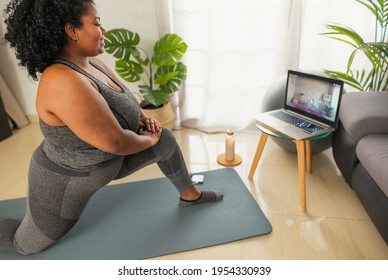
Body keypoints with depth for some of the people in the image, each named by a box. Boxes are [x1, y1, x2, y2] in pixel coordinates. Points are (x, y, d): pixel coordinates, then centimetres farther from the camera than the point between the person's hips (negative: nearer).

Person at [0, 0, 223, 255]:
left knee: (166, 140, 0)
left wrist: (143, 119, -9)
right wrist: (148, 140, -17)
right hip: (66, 182, -7)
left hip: (105, 160, 8)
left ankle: (190, 195, 21)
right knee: (24, 244, 16)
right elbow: (115, 142, -35)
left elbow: (121, 100, 9)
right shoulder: (64, 81, -36)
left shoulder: (91, 63, -7)